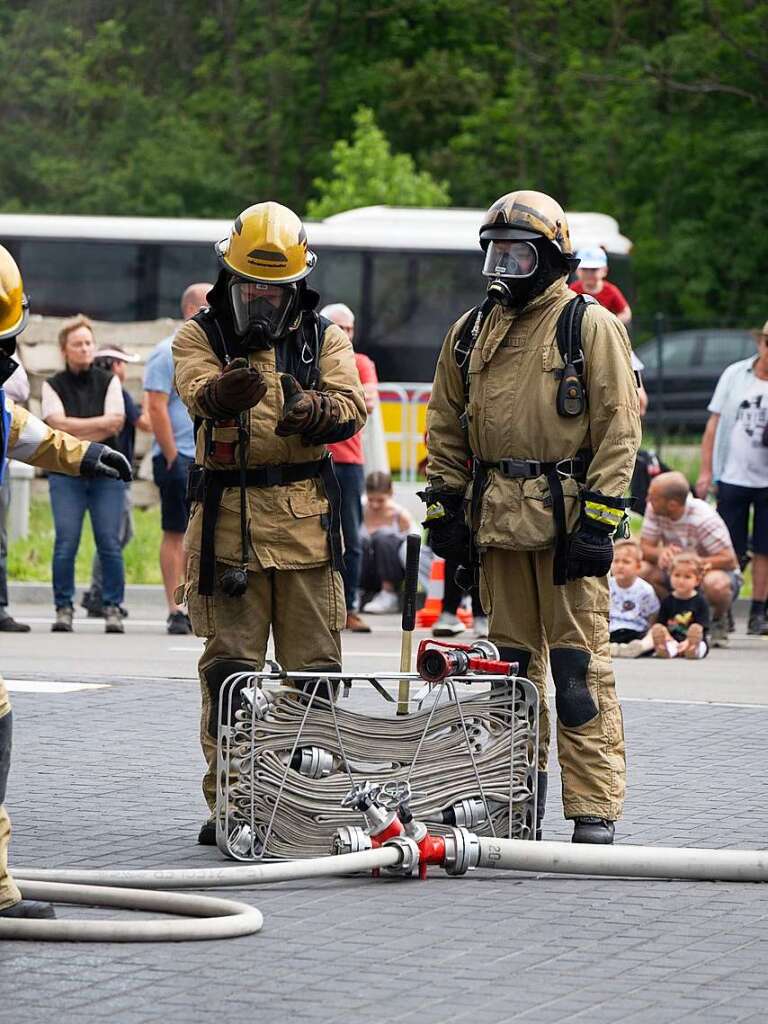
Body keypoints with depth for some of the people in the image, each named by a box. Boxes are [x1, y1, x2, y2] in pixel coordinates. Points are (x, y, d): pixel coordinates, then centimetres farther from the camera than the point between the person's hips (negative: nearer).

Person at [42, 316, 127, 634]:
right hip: (65, 473, -1)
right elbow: (57, 424, -8)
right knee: (65, 544, -7)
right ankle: (63, 608, -2)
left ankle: (113, 608, 0)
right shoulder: (53, 386, 6)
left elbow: (116, 423, -3)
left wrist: (75, 432, -8)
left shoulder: (108, 382, 9)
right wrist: (99, 424, -7)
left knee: (110, 543, -5)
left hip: (106, 471, 1)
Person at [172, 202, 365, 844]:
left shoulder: (324, 337, 11)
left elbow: (352, 405, -5)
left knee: (315, 665, 4)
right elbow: (197, 390, -17)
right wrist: (223, 392, -41)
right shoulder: (201, 336, 5)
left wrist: (316, 411, -29)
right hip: (227, 519, -2)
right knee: (229, 666, -1)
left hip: (307, 518, 2)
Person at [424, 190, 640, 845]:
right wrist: (443, 509, 12)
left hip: (567, 519, -6)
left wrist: (598, 520, -12)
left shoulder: (590, 326, -2)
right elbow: (446, 428, 21)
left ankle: (595, 811, -8)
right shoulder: (472, 333, 15)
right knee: (512, 663, 10)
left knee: (578, 666, -8)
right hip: (497, 519, 6)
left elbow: (619, 429, -6)